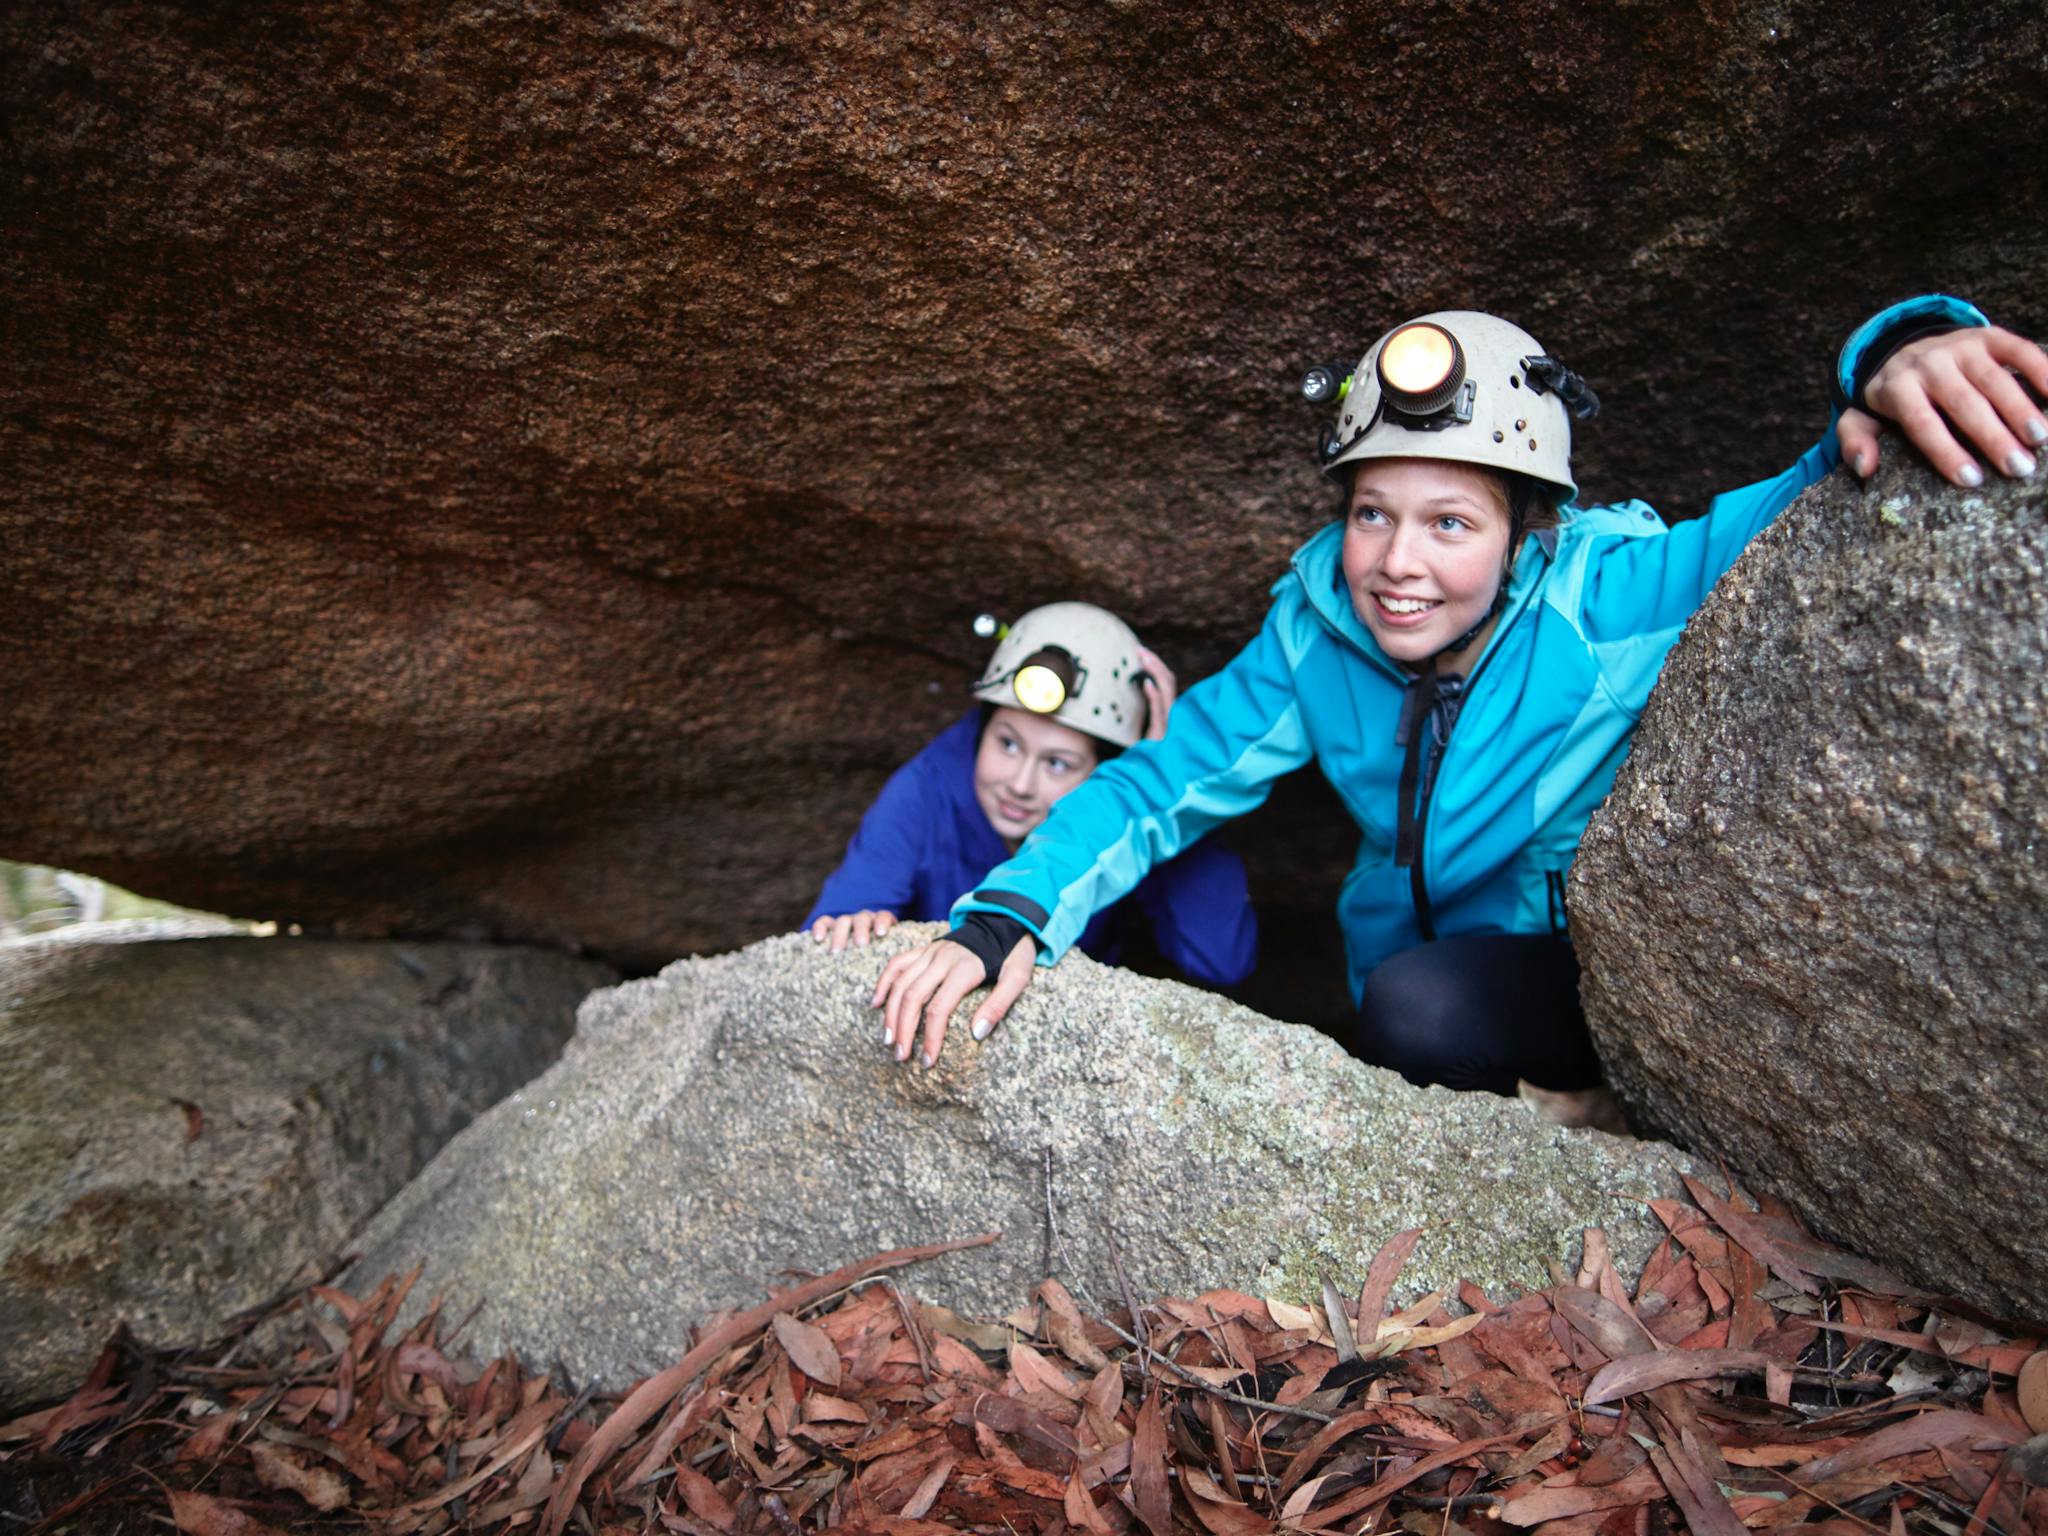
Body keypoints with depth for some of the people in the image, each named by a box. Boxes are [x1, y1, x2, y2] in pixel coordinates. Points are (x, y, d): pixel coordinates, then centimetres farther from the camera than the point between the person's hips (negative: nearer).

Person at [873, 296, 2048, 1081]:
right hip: (1408, 997, 4)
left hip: (1625, 1000, -4)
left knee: (1422, 1002, -29)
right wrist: (1005, 918, -26)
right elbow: (1157, 788, -11)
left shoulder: (1614, 596, -22)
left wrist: (1896, 360, -45)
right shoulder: (1317, 630, -12)